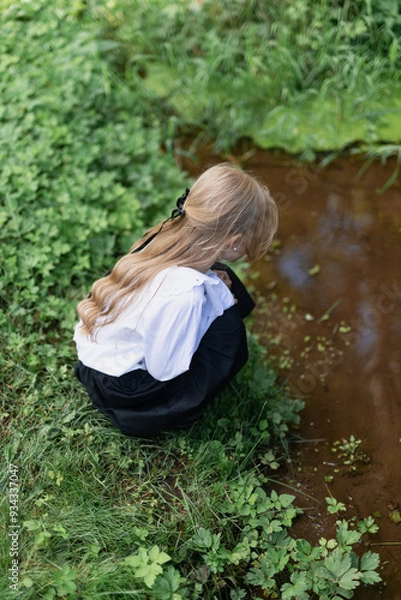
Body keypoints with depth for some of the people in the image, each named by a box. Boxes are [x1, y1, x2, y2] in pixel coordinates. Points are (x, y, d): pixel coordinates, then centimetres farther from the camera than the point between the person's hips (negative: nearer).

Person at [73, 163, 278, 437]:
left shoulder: (169, 235, -16)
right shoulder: (184, 294, -37)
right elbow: (165, 370, -22)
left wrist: (213, 287, -11)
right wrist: (217, 297, -17)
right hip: (118, 385, -7)